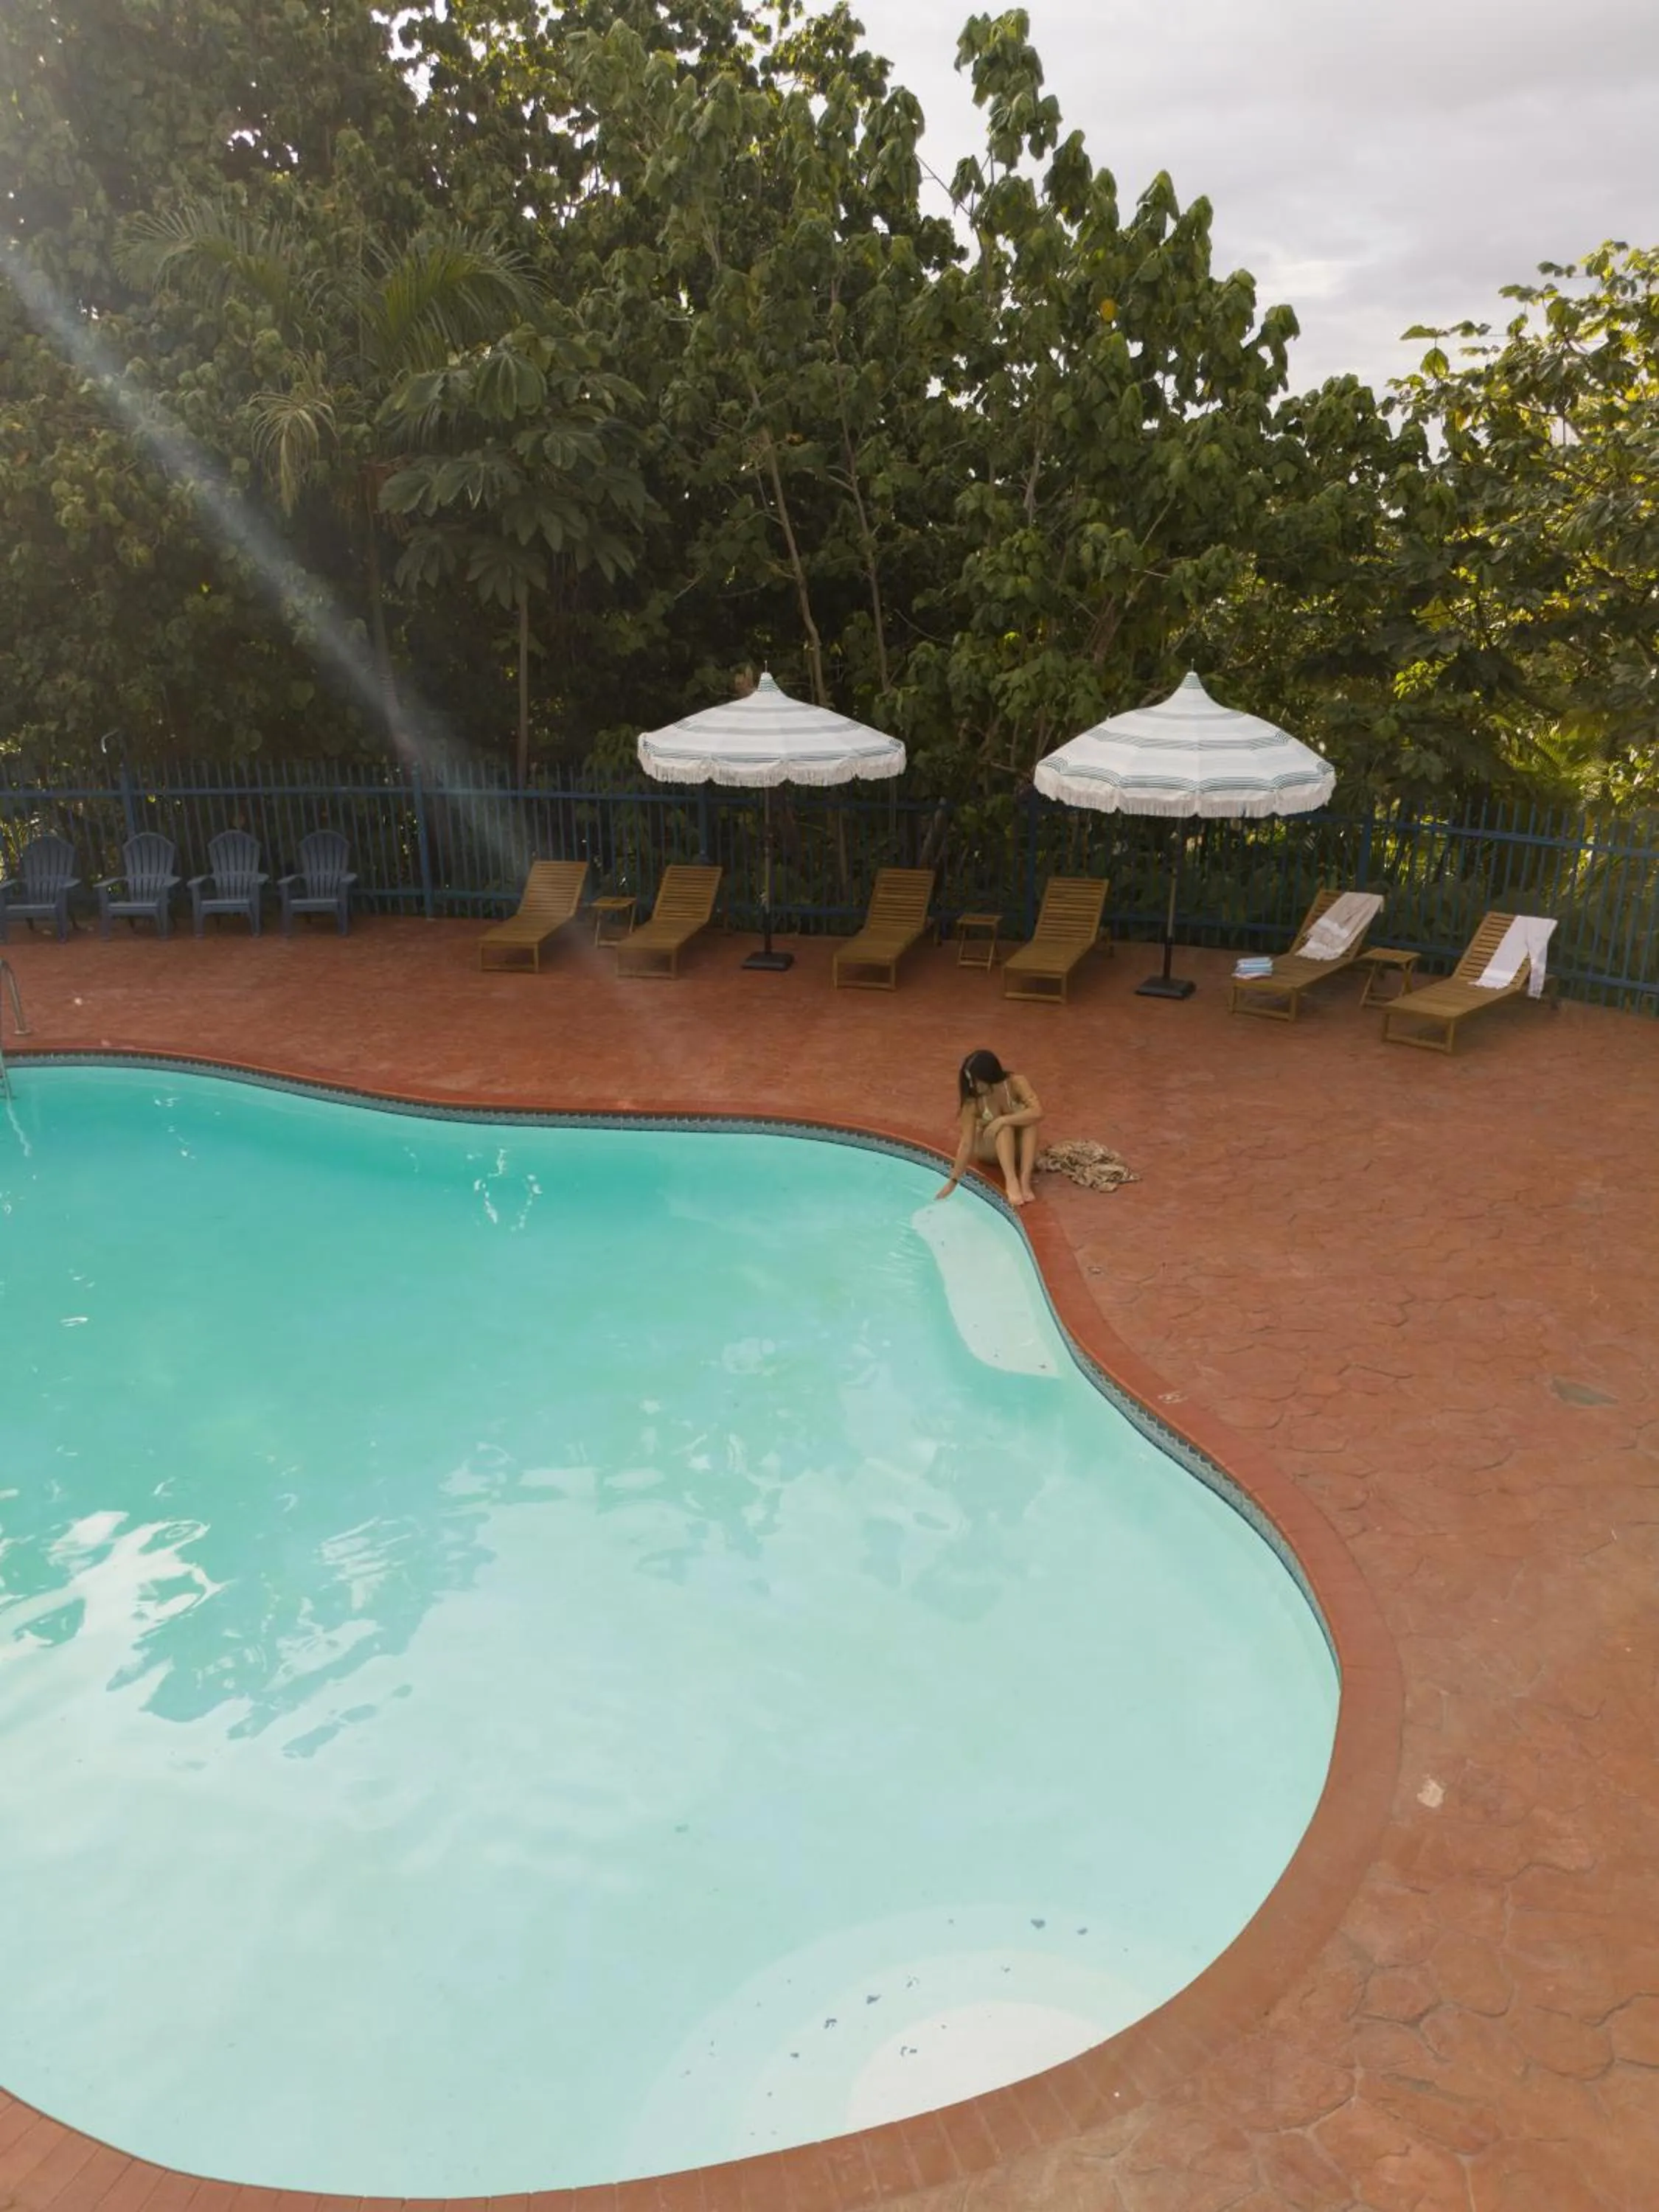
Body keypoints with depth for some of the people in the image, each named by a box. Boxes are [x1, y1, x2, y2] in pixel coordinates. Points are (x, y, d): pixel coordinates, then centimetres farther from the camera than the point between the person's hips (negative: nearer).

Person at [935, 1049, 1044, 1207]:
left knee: (1029, 1119, -33)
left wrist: (1003, 1120, -41)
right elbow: (967, 1143, -24)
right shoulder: (973, 1102, -24)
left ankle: (1025, 1180, -40)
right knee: (1003, 1127, -35)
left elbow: (1037, 1112, -39)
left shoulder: (1016, 1084, -25)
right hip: (989, 1147, -1)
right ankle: (1011, 1182, -48)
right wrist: (953, 1181, -28)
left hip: (1018, 1144, 1)